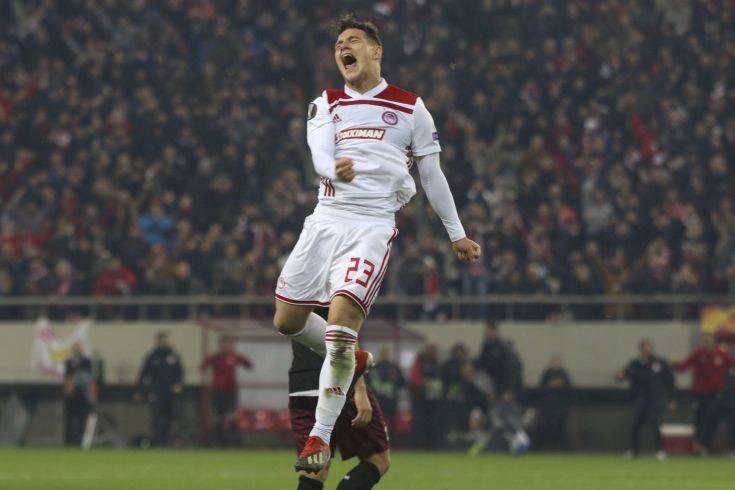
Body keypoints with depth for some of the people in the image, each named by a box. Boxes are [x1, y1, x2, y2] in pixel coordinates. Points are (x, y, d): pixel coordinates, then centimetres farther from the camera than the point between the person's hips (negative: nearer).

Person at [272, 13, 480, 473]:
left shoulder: (410, 108, 8)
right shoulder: (327, 104, 14)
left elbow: (432, 174, 14)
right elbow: (319, 153, -5)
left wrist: (457, 234, 16)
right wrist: (336, 169, -30)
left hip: (373, 224, -4)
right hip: (326, 219, 4)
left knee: (342, 319, -21)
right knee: (287, 321, 2)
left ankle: (321, 438, -13)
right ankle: (349, 361, 32)